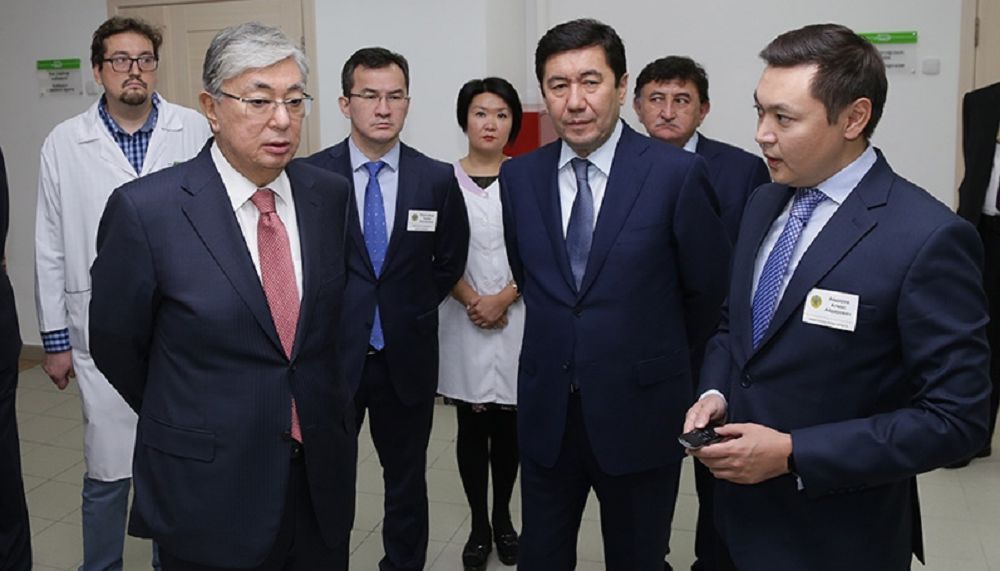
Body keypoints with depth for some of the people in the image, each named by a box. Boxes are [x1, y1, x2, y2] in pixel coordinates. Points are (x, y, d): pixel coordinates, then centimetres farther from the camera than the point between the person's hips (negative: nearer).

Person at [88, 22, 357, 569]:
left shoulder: (331, 194, -2)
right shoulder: (144, 209, -14)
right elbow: (116, 343, -2)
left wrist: (320, 405, 11)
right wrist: (183, 423, 9)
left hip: (324, 469, 4)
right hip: (208, 484, -3)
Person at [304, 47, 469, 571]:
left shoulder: (438, 179, -4)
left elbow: (450, 262, 9)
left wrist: (410, 311, 6)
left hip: (406, 357, 1)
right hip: (331, 354, -1)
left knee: (407, 484, 16)